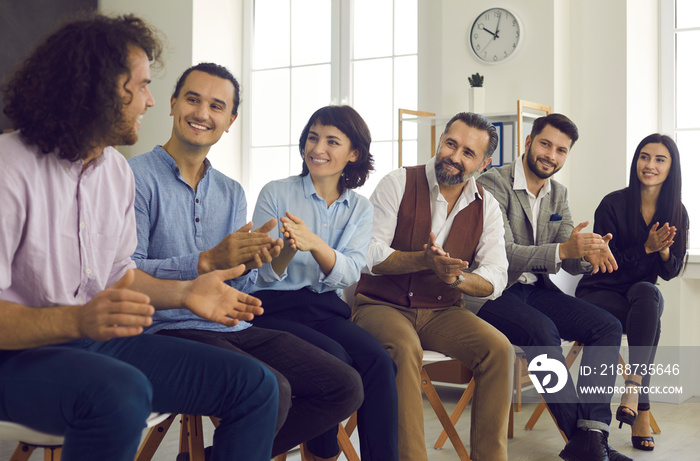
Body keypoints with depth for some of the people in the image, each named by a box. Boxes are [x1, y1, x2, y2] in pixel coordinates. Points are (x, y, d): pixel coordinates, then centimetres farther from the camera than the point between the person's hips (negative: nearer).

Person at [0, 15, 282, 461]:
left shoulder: (118, 169, 10)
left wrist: (184, 292, 3)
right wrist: (79, 320, -36)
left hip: (100, 339, 8)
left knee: (254, 385, -4)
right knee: (121, 393, -40)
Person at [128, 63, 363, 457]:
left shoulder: (232, 193, 17)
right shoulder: (137, 177, -4)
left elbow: (235, 290, 13)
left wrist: (248, 263, -9)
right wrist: (208, 261, -21)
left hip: (232, 328, 8)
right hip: (171, 328, -7)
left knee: (345, 387, -3)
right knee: (270, 391, -32)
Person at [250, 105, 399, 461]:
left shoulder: (359, 208, 10)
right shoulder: (276, 194, 2)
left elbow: (349, 274, -6)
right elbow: (265, 274, -3)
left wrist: (315, 244, -26)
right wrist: (288, 249, -25)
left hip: (326, 308, 3)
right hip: (274, 309, -3)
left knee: (379, 362, -26)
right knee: (335, 358, -30)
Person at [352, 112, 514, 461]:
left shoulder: (487, 207, 6)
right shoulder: (398, 184, -4)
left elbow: (495, 278, -2)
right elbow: (369, 254, -13)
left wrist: (458, 276, -24)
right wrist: (423, 260, -29)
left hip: (442, 311, 4)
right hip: (383, 305, -3)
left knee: (498, 348, -21)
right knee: (404, 349, -35)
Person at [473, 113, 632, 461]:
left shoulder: (557, 194, 12)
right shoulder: (492, 183, -11)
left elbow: (570, 262, 6)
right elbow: (502, 254, -22)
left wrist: (590, 255, -19)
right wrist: (564, 249, -35)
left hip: (535, 289, 7)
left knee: (608, 326, -11)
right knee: (542, 330, -34)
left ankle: (592, 433, -20)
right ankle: (580, 431, -21)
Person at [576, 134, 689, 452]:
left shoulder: (677, 213, 2)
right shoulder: (613, 204, -10)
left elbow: (671, 272, 4)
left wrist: (663, 250, -19)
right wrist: (646, 248, -23)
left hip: (643, 293, 3)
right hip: (600, 292, -3)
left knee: (647, 294, -35)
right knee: (650, 319, -33)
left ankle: (632, 388, -38)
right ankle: (641, 412, -28)